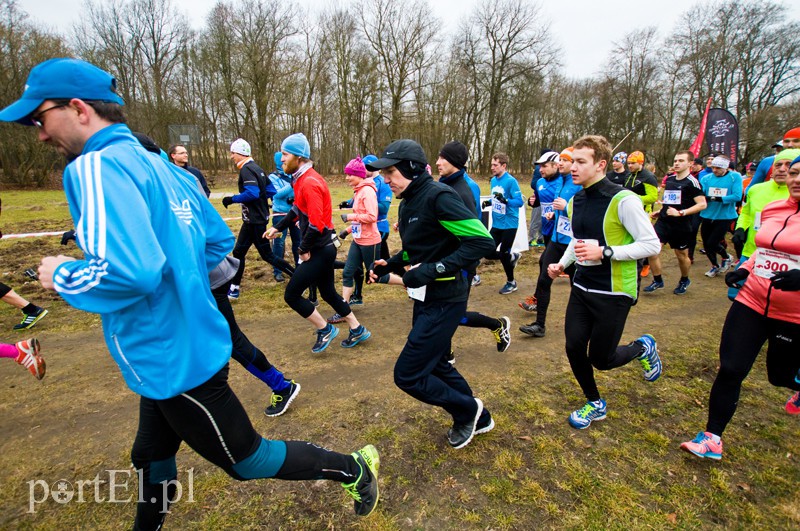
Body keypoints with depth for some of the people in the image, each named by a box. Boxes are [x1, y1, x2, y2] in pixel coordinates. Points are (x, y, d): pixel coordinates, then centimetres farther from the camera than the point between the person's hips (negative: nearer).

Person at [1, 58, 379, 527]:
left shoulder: (96, 167, -19)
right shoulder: (162, 167, 8)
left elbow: (131, 272, -32)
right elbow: (221, 241, 14)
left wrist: (62, 275, -13)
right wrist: (175, 273, 13)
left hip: (176, 360, -9)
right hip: (174, 352, 9)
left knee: (245, 460, 11)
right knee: (152, 459, 27)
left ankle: (354, 469, 26)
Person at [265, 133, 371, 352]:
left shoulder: (309, 182, -21)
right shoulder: (302, 179, 10)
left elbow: (316, 224, -25)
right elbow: (298, 209, 24)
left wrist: (304, 249, -14)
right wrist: (278, 227, 18)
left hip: (320, 250, -10)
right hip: (322, 248, 10)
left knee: (291, 295, -1)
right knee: (328, 292, 20)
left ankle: (325, 330, 15)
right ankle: (358, 330, 32)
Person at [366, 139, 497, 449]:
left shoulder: (438, 196, -20)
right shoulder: (408, 203, 8)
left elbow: (482, 241, -25)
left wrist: (432, 269, -28)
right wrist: (388, 266, 5)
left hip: (444, 299, -10)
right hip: (425, 296, 10)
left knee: (408, 375, -3)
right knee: (435, 365, 23)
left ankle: (467, 409, 23)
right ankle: (478, 419, 45)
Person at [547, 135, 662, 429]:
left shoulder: (623, 200, -17)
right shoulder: (576, 201, 5)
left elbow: (652, 244, -15)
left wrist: (604, 252, -25)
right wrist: (562, 263, 7)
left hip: (613, 292, -6)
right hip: (582, 288, 6)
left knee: (601, 359, 4)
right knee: (574, 348, 2)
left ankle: (643, 348, 38)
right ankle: (595, 403, 29)